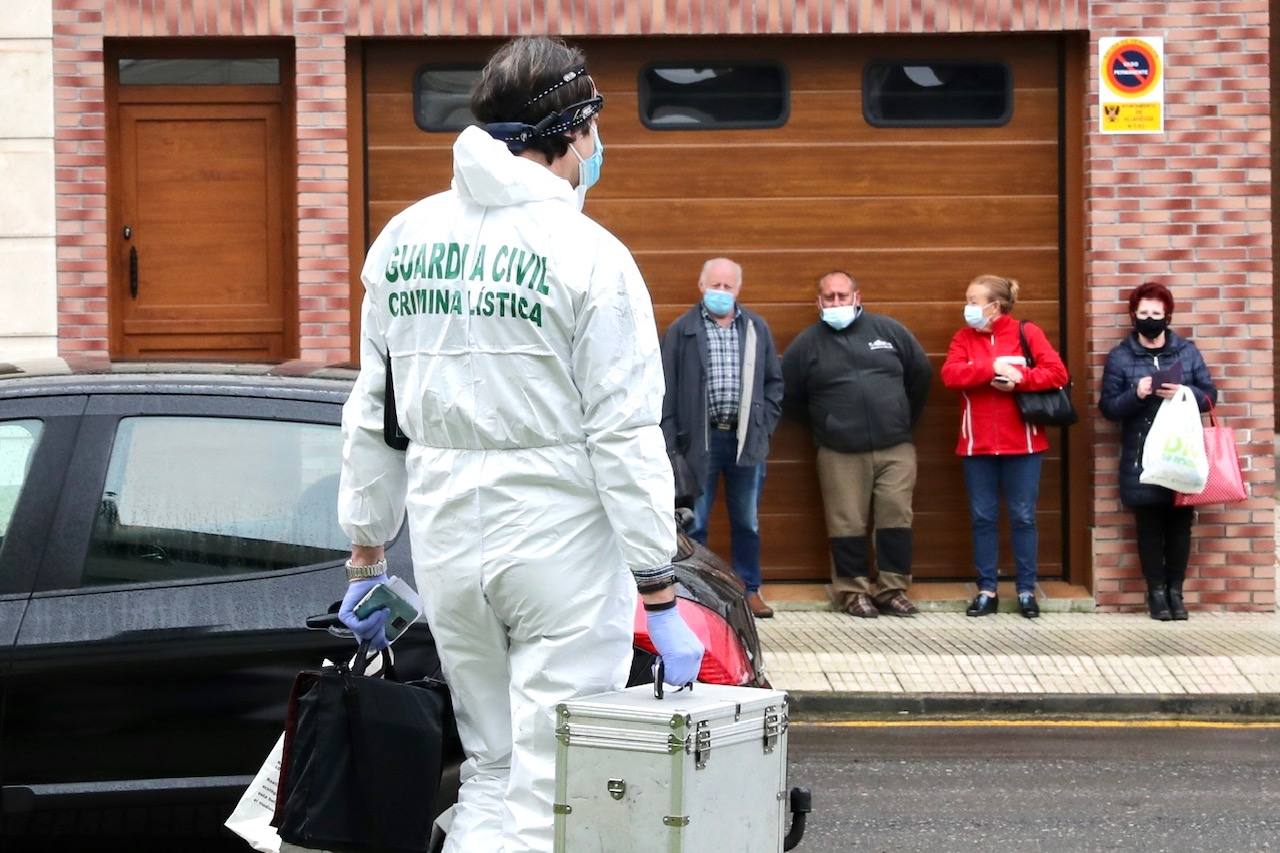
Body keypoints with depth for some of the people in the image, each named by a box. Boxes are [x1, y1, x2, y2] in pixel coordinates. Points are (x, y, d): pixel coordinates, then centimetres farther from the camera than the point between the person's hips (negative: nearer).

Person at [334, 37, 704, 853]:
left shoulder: (404, 239, 7)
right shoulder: (588, 256, -10)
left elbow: (372, 415, 12)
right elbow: (625, 438, -12)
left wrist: (366, 555, 19)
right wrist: (663, 599, -10)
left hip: (447, 541, 6)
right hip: (561, 542, -5)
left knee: (488, 773, 18)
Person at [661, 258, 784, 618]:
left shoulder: (757, 328, 10)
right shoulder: (682, 330, 1)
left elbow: (774, 381, 16)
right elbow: (667, 390, -1)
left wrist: (765, 423, 4)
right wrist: (669, 444, -7)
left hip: (746, 439, 3)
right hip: (699, 440, -3)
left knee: (747, 522, 11)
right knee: (694, 524, 1)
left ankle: (749, 589, 20)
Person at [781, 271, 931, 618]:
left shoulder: (889, 331, 7)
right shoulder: (807, 344, 4)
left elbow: (921, 374, 16)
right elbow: (790, 395, 11)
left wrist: (906, 421, 18)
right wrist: (823, 426, 11)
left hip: (896, 449, 1)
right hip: (841, 455, -1)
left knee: (896, 518, -3)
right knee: (847, 525, -2)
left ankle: (892, 589, 5)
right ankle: (853, 591, 7)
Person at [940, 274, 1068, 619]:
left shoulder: (1026, 333, -1)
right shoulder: (964, 337, 6)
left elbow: (1057, 372, -9)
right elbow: (950, 374, -11)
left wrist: (1017, 380, -20)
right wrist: (993, 368, -20)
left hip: (1022, 443, -2)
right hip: (977, 445, 2)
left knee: (1023, 517, 4)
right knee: (982, 518, 6)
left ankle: (1026, 591, 11)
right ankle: (987, 590, 13)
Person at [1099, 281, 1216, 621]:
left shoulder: (1187, 351, 7)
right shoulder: (1119, 357, 2)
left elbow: (1210, 395, 6)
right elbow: (1108, 407, 0)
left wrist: (1184, 393, -14)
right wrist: (1135, 394, -18)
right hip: (1142, 460, -1)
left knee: (1179, 524, 4)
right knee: (1149, 526, 2)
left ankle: (1175, 590, 14)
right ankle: (1156, 591, 10)